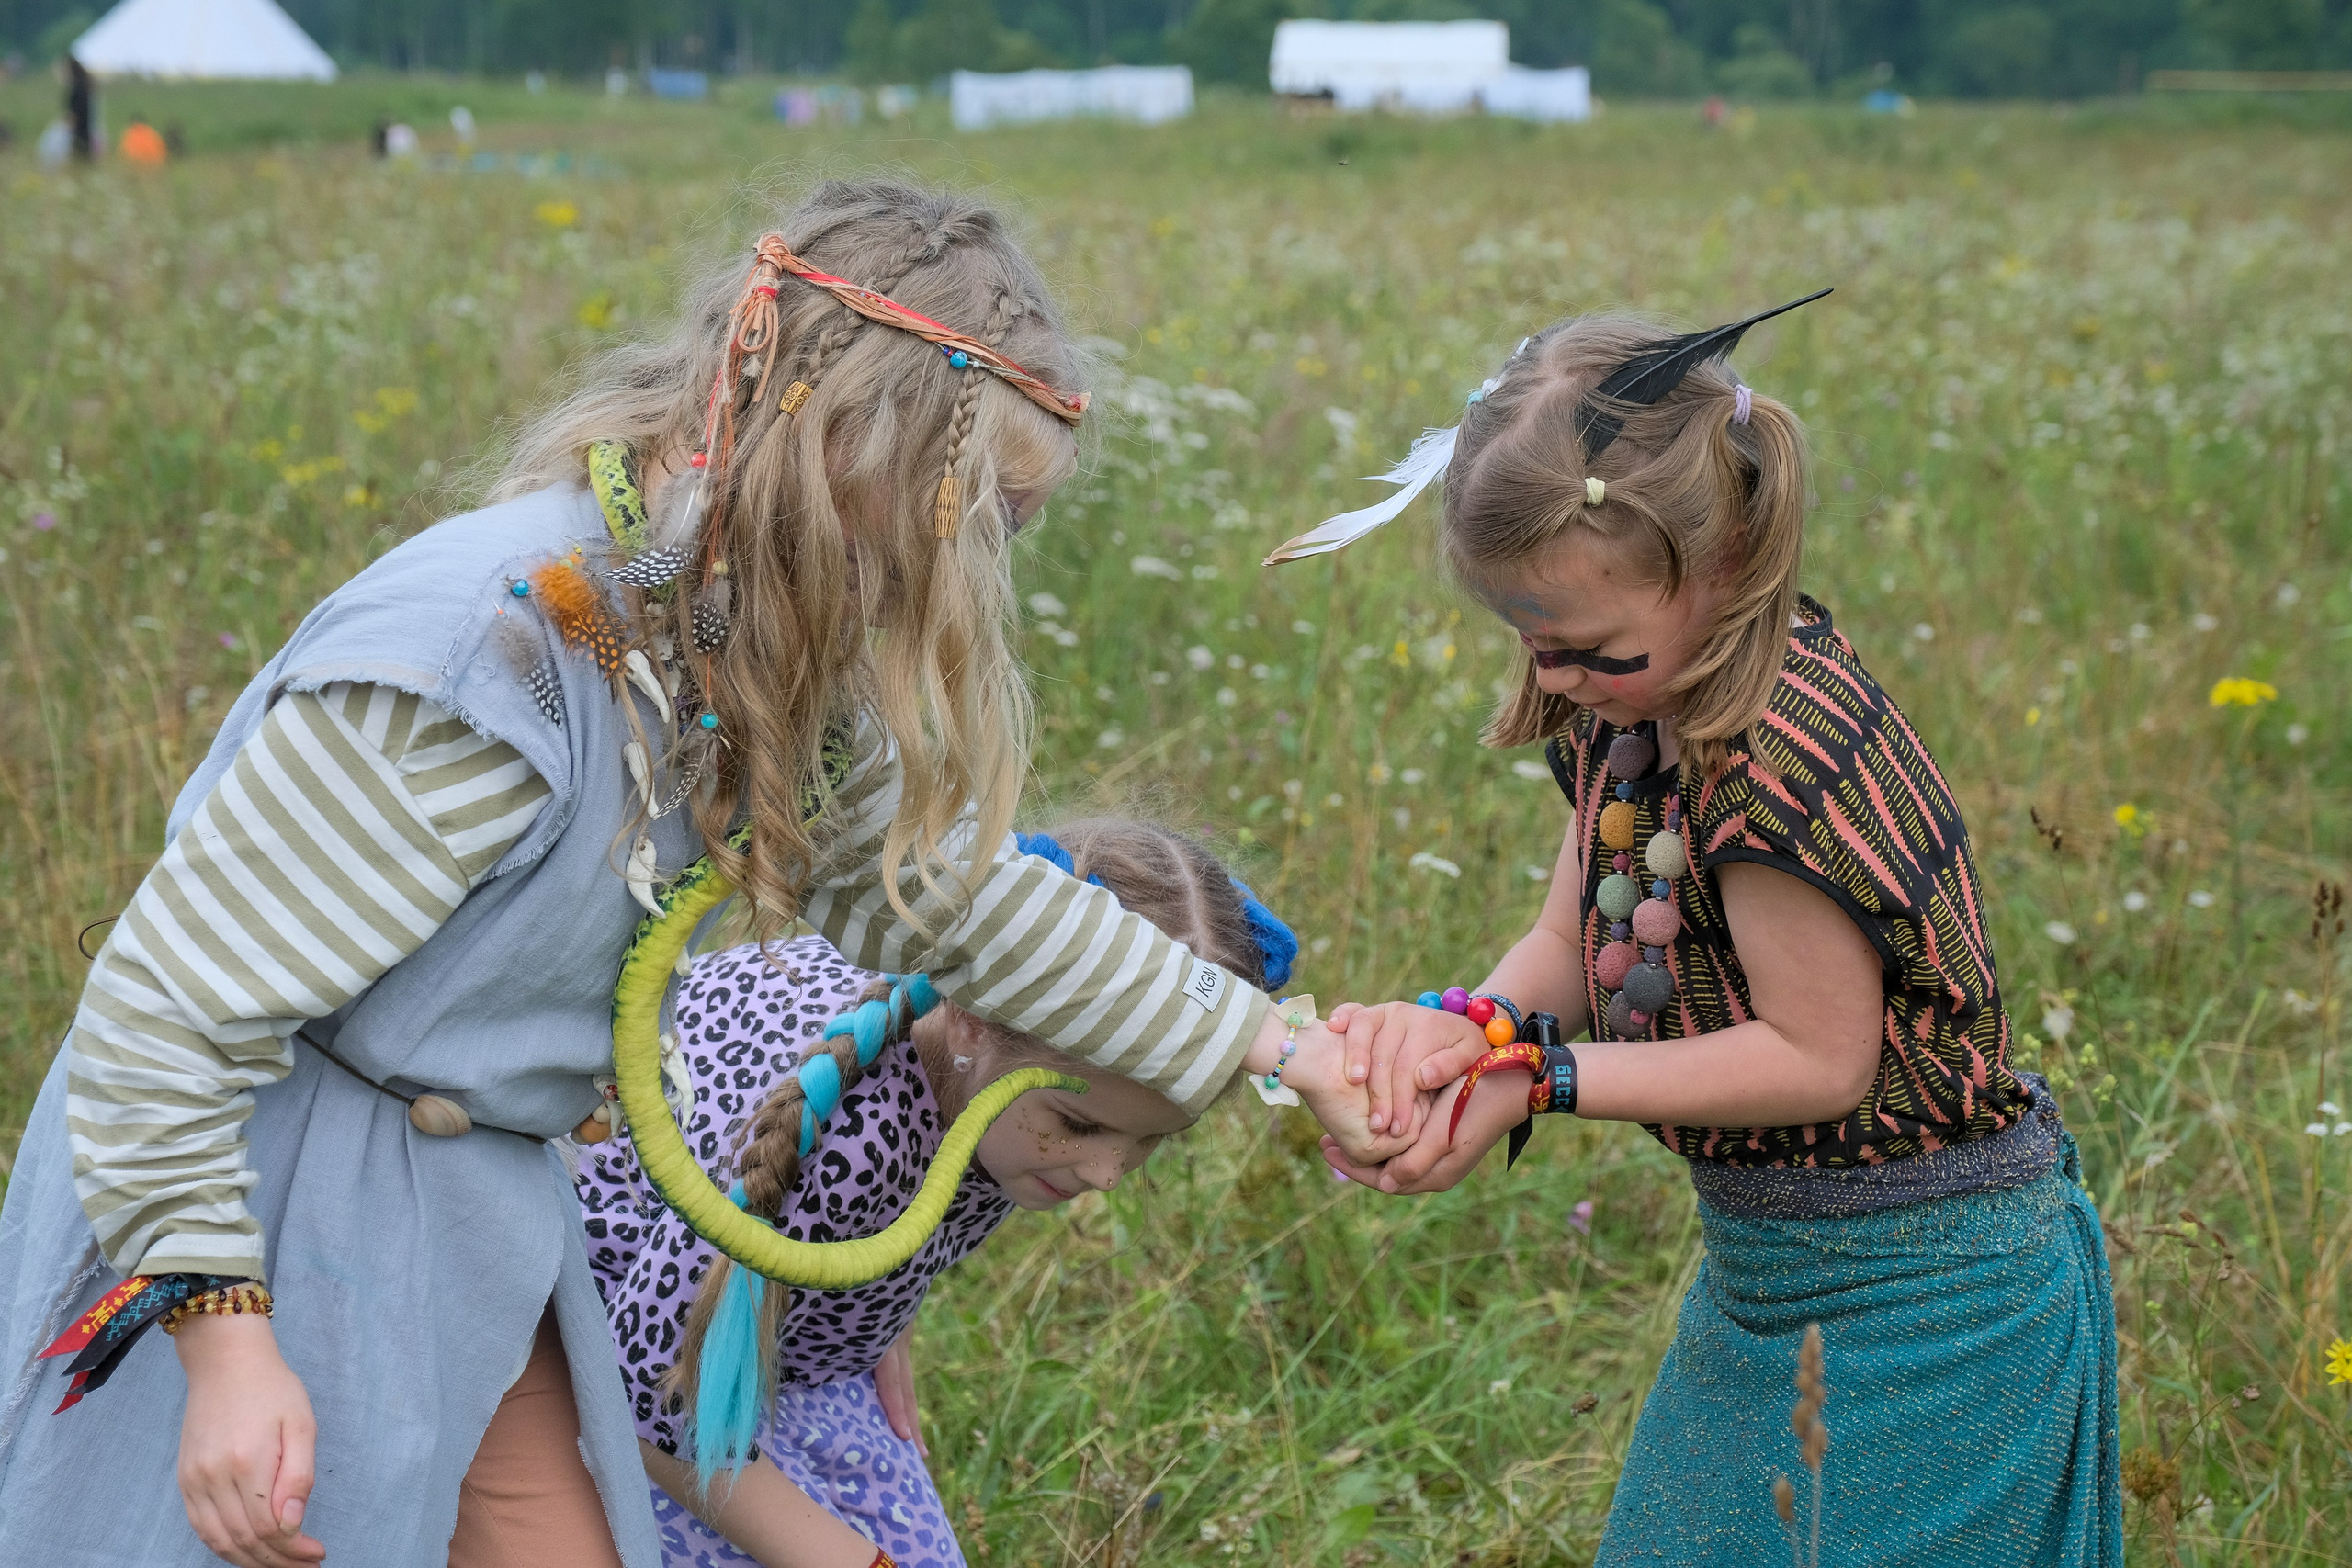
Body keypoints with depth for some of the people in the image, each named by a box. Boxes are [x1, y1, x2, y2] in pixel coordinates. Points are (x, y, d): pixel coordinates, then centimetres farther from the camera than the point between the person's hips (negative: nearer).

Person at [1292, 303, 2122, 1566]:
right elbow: (1573, 937, 3)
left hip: (1923, 1299, -9)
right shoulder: (1631, 703, 0)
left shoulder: (1780, 755, -28)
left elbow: (1819, 1058, -23)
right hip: (1765, 1271, 9)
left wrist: (1536, 1081, -22)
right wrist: (1466, 1021, -19)